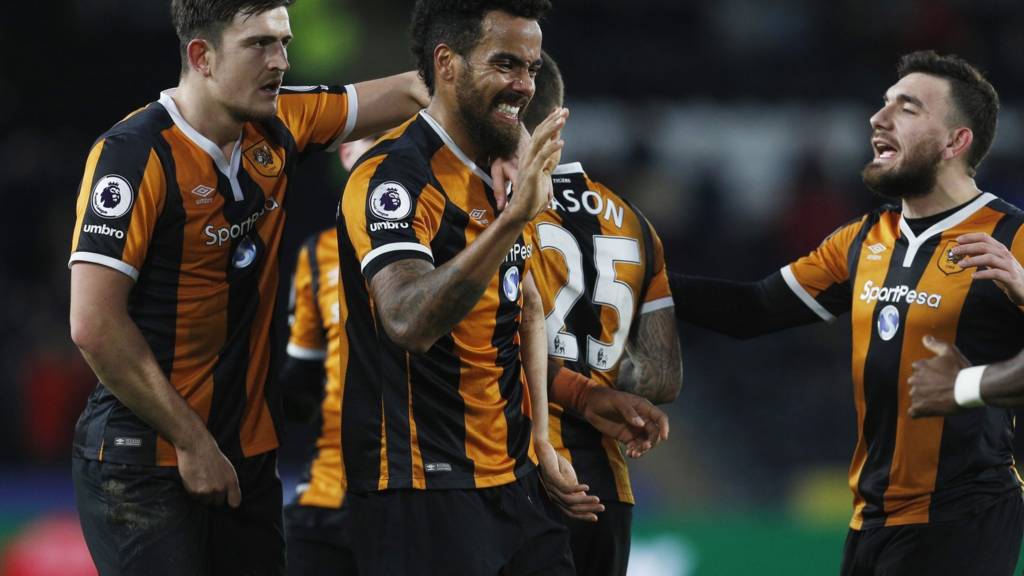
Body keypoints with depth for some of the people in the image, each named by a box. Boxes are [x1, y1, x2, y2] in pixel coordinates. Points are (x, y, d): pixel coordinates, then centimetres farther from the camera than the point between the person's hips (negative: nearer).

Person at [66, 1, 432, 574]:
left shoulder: (277, 128, 4)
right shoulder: (134, 155, -16)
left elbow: (409, 93, 15)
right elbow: (95, 324, -19)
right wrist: (191, 441, -16)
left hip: (248, 455, 7)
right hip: (145, 459, -7)